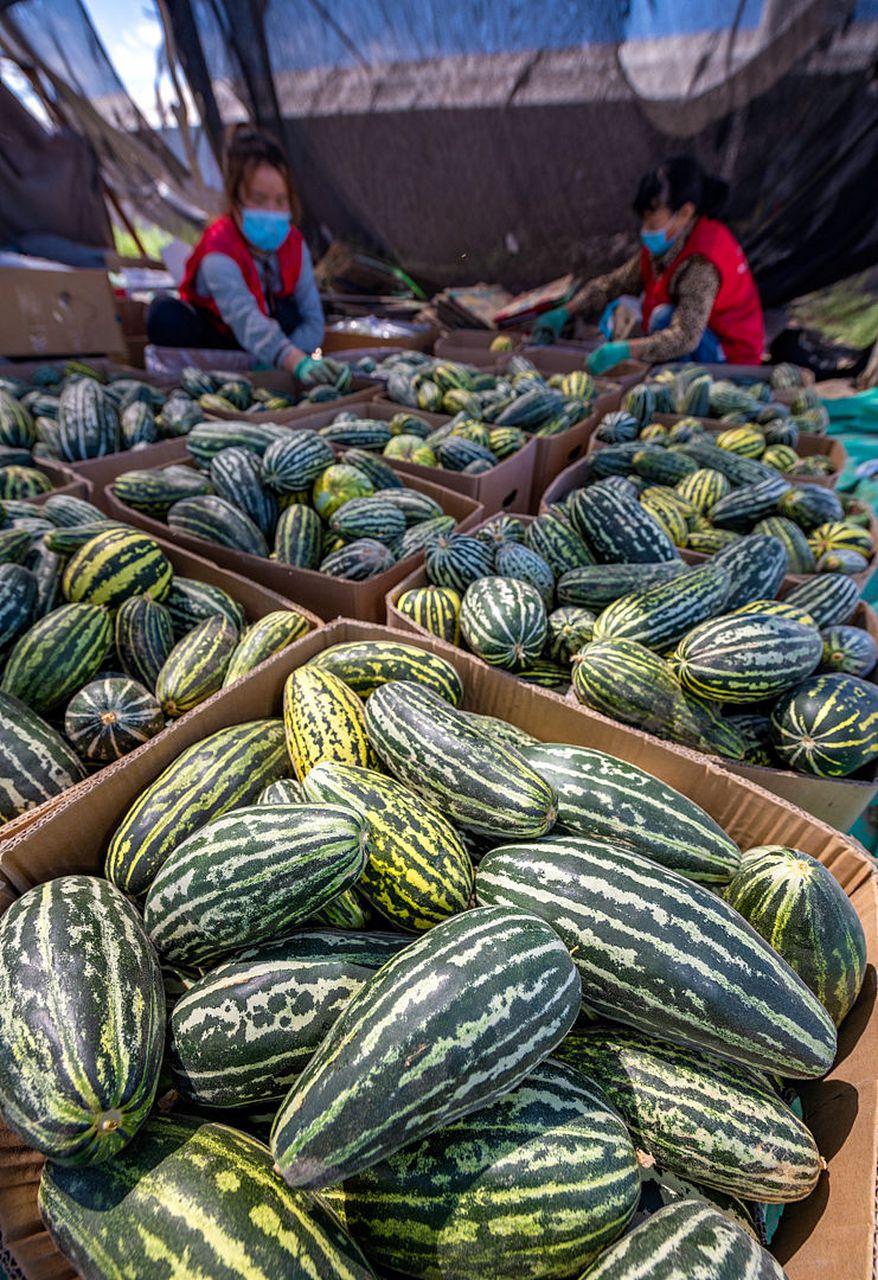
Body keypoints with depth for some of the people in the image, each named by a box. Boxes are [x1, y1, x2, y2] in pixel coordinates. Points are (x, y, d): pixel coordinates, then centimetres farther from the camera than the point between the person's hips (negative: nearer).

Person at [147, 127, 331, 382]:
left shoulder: (293, 244, -13)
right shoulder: (218, 254, -28)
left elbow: (313, 323, -19)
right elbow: (247, 322, -45)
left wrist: (275, 361, -34)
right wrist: (296, 361, -62)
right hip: (213, 338, -3)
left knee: (287, 312, -27)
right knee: (164, 313, -31)